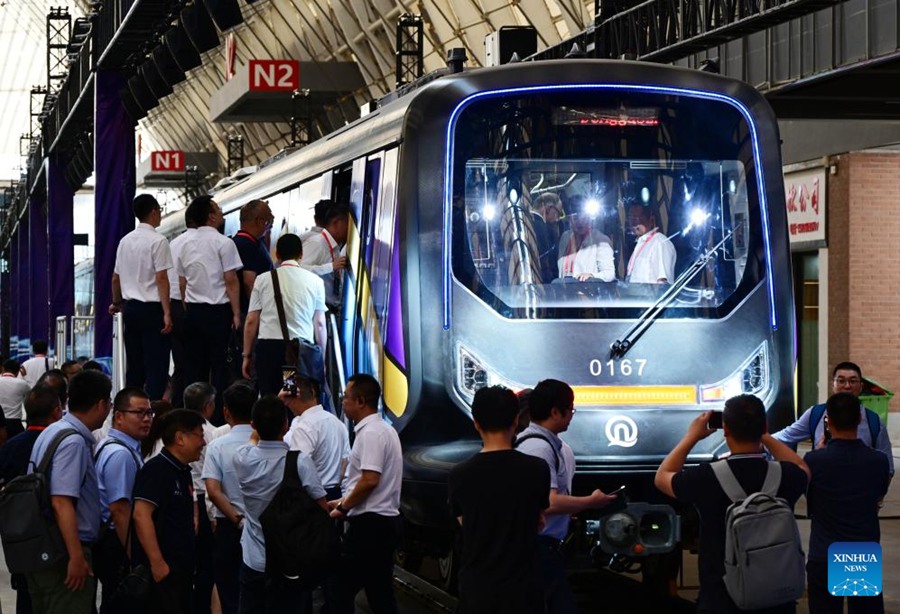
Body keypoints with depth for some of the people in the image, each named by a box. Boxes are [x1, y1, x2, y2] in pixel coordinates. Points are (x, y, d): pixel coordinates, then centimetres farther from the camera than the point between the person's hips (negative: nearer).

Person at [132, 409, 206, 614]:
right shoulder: (156, 470, -12)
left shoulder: (183, 472, 16)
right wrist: (157, 563, -24)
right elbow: (141, 515, -21)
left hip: (181, 571, 9)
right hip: (161, 572, -9)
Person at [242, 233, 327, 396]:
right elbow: (320, 324, 5)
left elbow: (251, 321, 6)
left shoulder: (262, 279, 7)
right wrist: (321, 358, 13)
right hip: (303, 350, -1)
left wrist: (247, 355, 14)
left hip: (268, 347, 1)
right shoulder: (315, 281, 5)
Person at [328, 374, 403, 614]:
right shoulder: (384, 430, 16)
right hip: (384, 521, 10)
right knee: (380, 593, 10)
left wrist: (343, 508, -11)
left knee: (342, 591, -5)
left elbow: (370, 480, -23)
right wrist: (344, 501, 20)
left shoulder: (370, 433, -16)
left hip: (369, 524, -10)